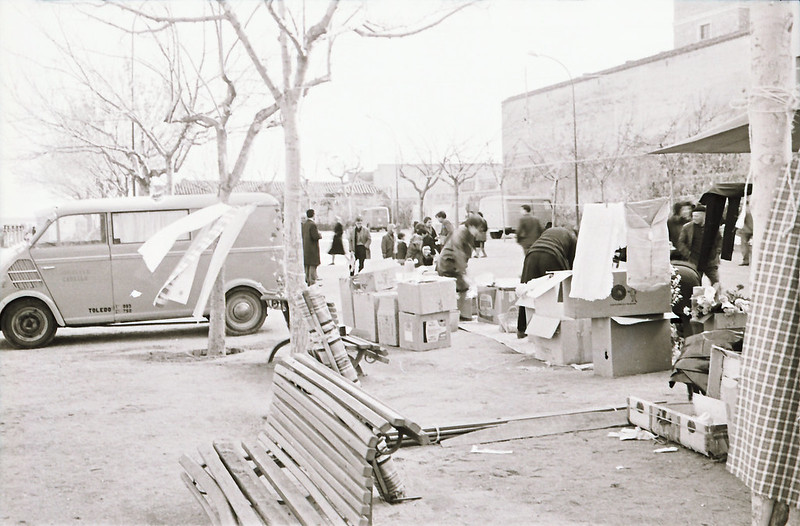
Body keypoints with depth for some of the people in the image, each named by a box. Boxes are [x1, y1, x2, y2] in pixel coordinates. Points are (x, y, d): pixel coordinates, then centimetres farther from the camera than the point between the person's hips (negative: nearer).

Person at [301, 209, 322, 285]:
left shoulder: (304, 224, 9)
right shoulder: (313, 224, -17)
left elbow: (302, 235, 12)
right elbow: (315, 236, -23)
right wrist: (320, 235, -2)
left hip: (305, 248, 8)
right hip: (312, 248, -8)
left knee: (307, 265, 14)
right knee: (313, 265, -4)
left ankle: (308, 280, 21)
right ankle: (312, 281, -4)